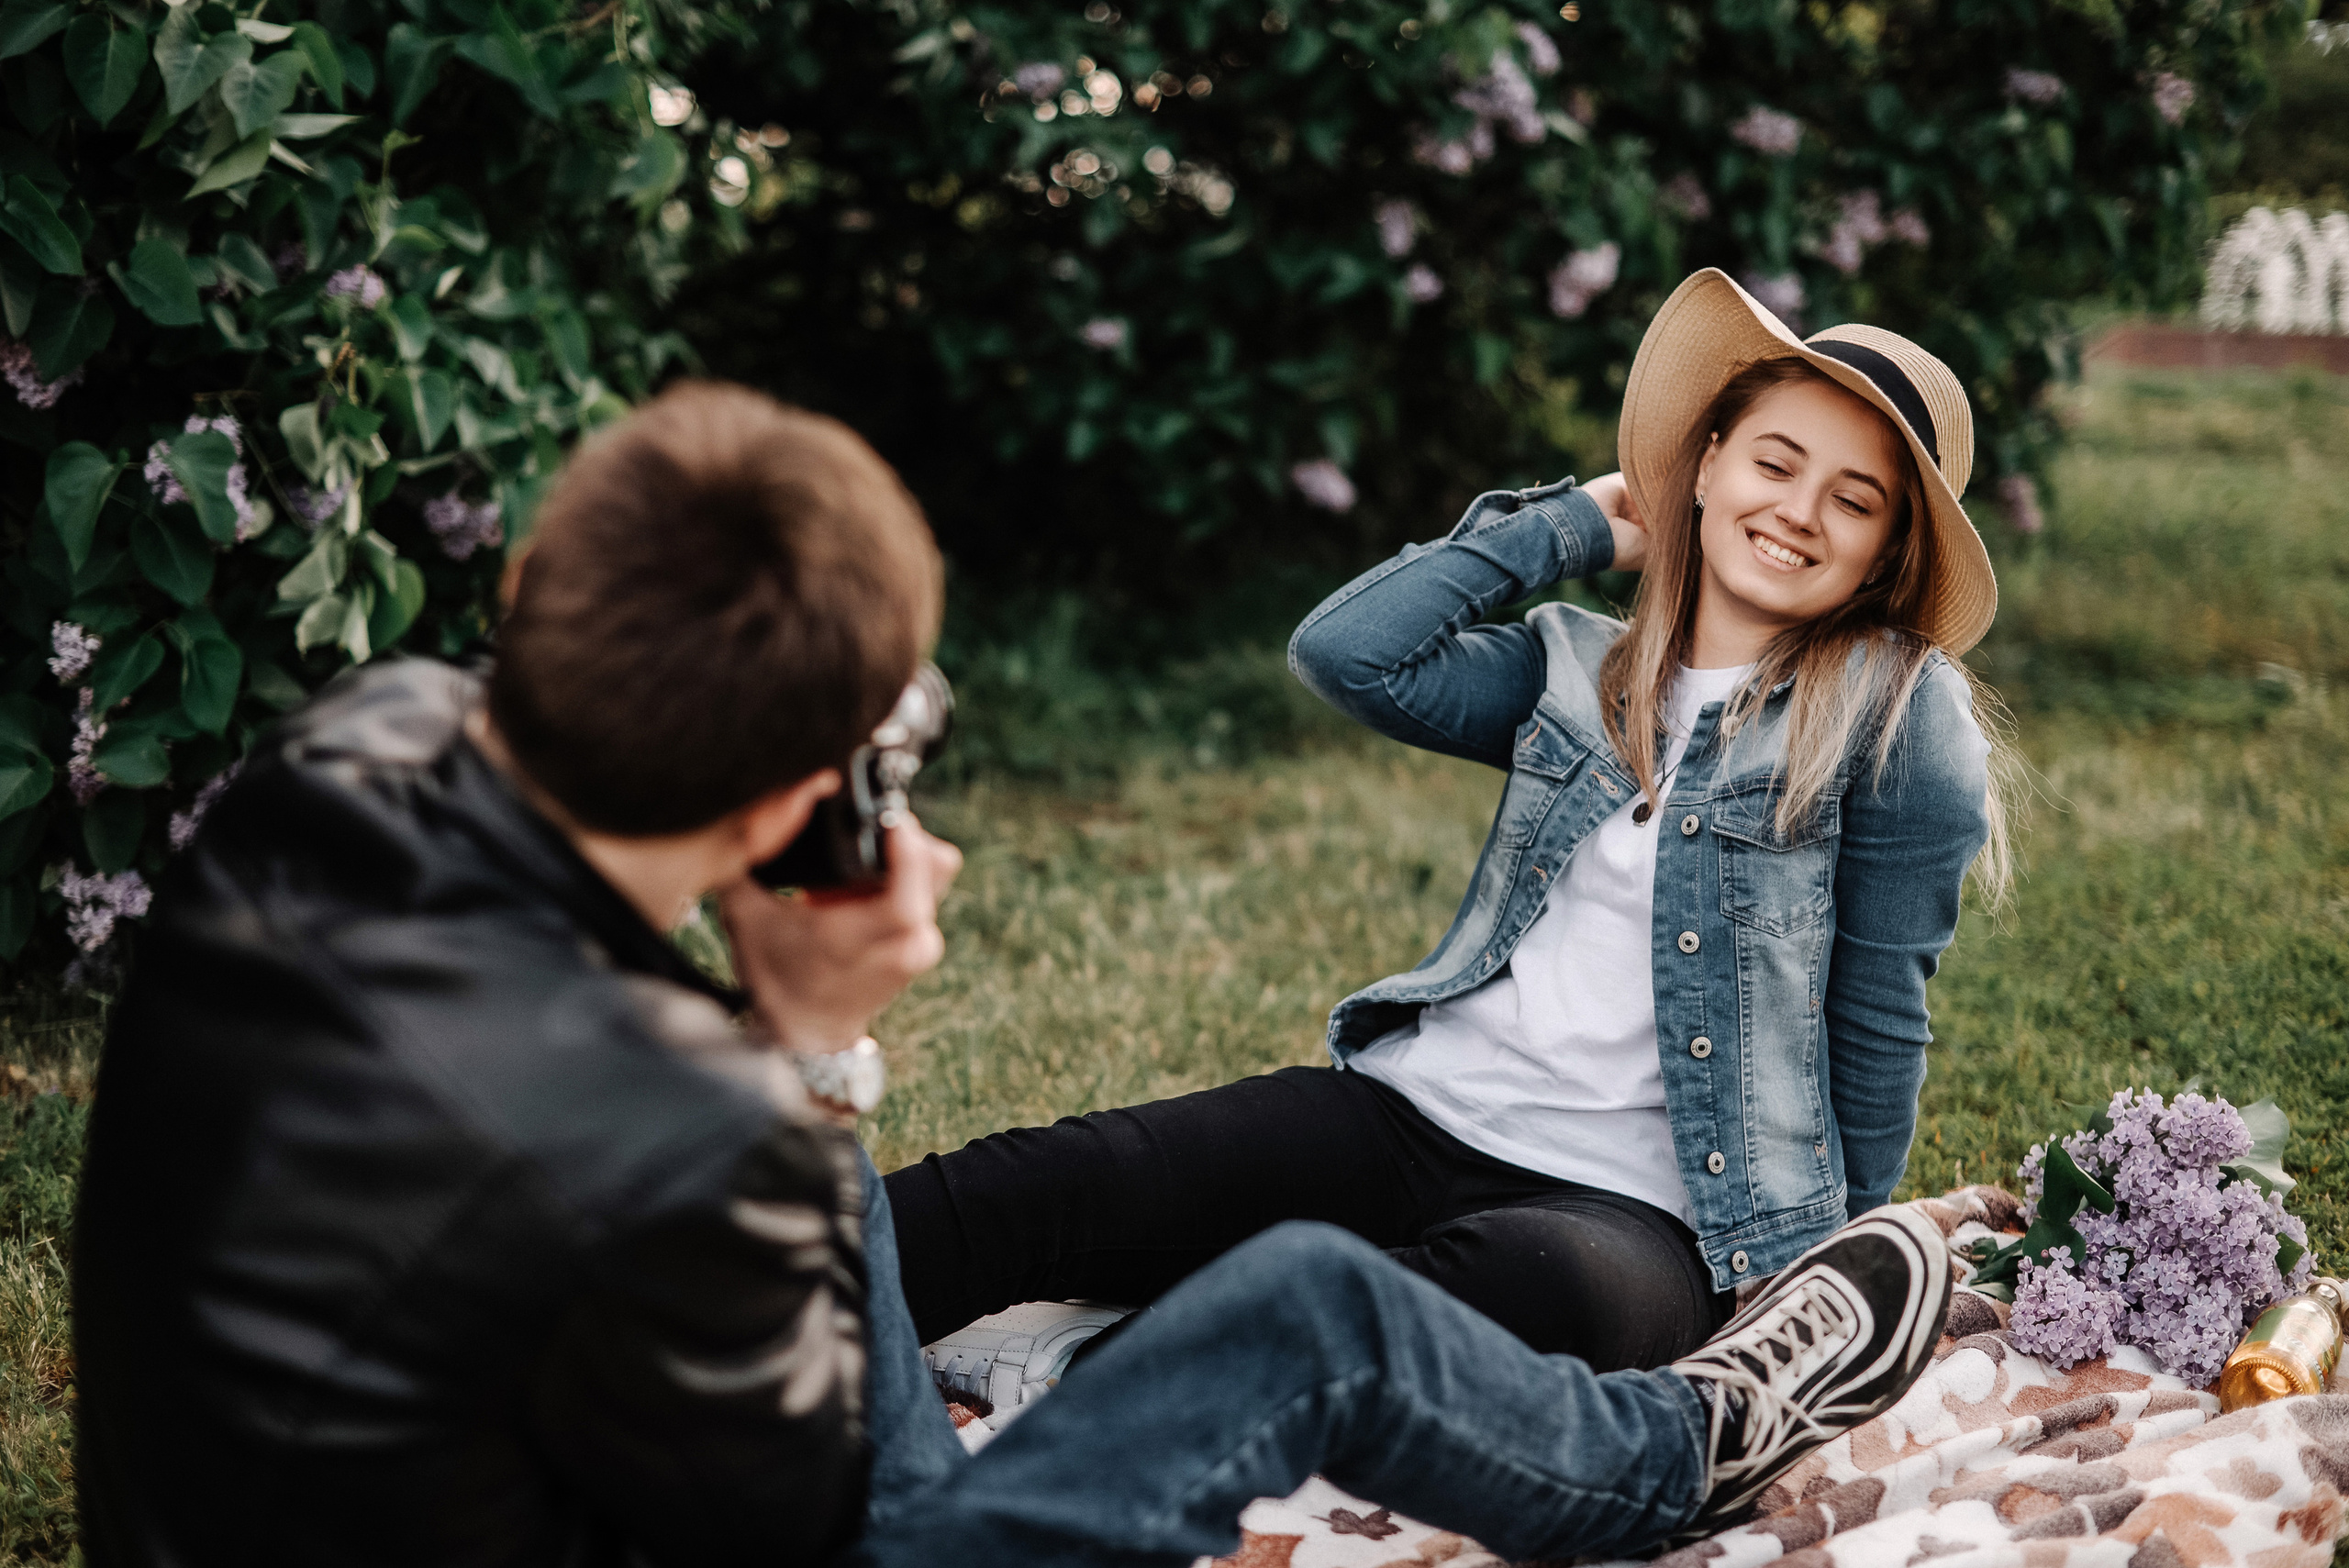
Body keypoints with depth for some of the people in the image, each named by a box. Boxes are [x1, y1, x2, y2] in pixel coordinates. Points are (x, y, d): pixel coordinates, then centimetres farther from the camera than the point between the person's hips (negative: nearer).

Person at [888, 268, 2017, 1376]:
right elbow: (1345, 651, 1)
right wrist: (1571, 528, 9)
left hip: (1639, 1207, -5)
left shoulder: (1897, 712, 0)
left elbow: (1878, 1015, 3)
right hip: (1415, 1111, 5)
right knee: (1040, 1186, -18)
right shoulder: (1579, 674, 14)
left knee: (1524, 1283, -43)